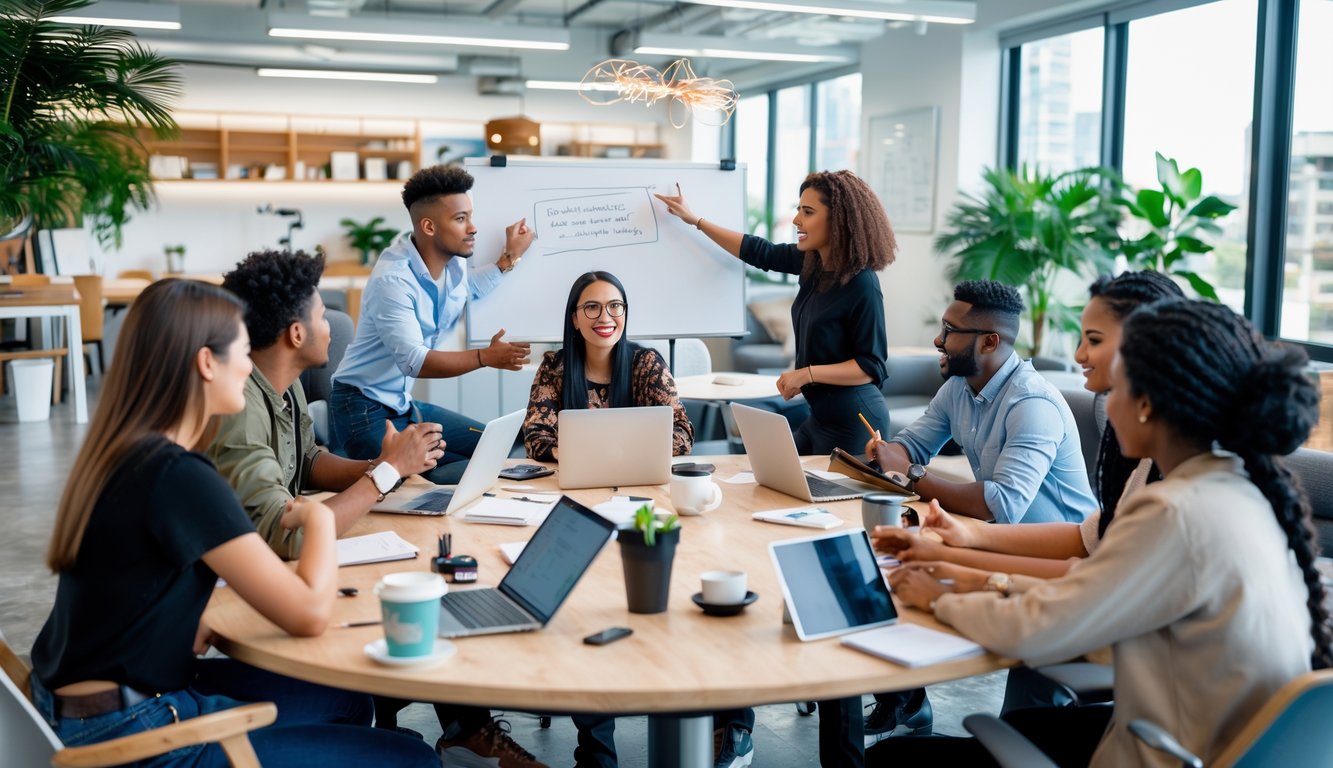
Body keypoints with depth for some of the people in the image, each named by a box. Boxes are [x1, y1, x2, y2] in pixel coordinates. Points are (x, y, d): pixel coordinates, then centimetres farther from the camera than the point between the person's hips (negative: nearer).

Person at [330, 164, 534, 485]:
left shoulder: (454, 261, 2)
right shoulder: (392, 280, -25)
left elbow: (464, 288, 29)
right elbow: (413, 362, -31)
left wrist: (510, 257, 21)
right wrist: (486, 357, -34)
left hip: (406, 405, 9)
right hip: (365, 409, -9)